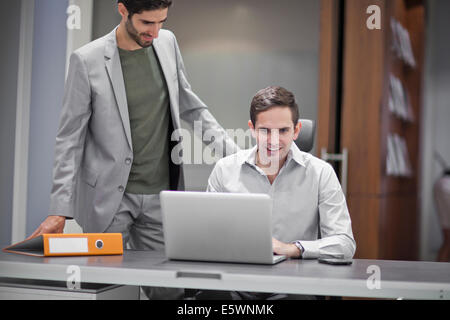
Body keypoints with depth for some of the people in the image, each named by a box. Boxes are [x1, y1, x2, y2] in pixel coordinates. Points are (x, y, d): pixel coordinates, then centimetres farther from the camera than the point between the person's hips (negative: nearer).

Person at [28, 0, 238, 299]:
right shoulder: (87, 61, -10)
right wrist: (60, 210, -12)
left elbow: (189, 106, 15)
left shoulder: (167, 43, 4)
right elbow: (70, 138, -6)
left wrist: (236, 152, 5)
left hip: (161, 195, 4)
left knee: (169, 288, 2)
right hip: (108, 198, -4)